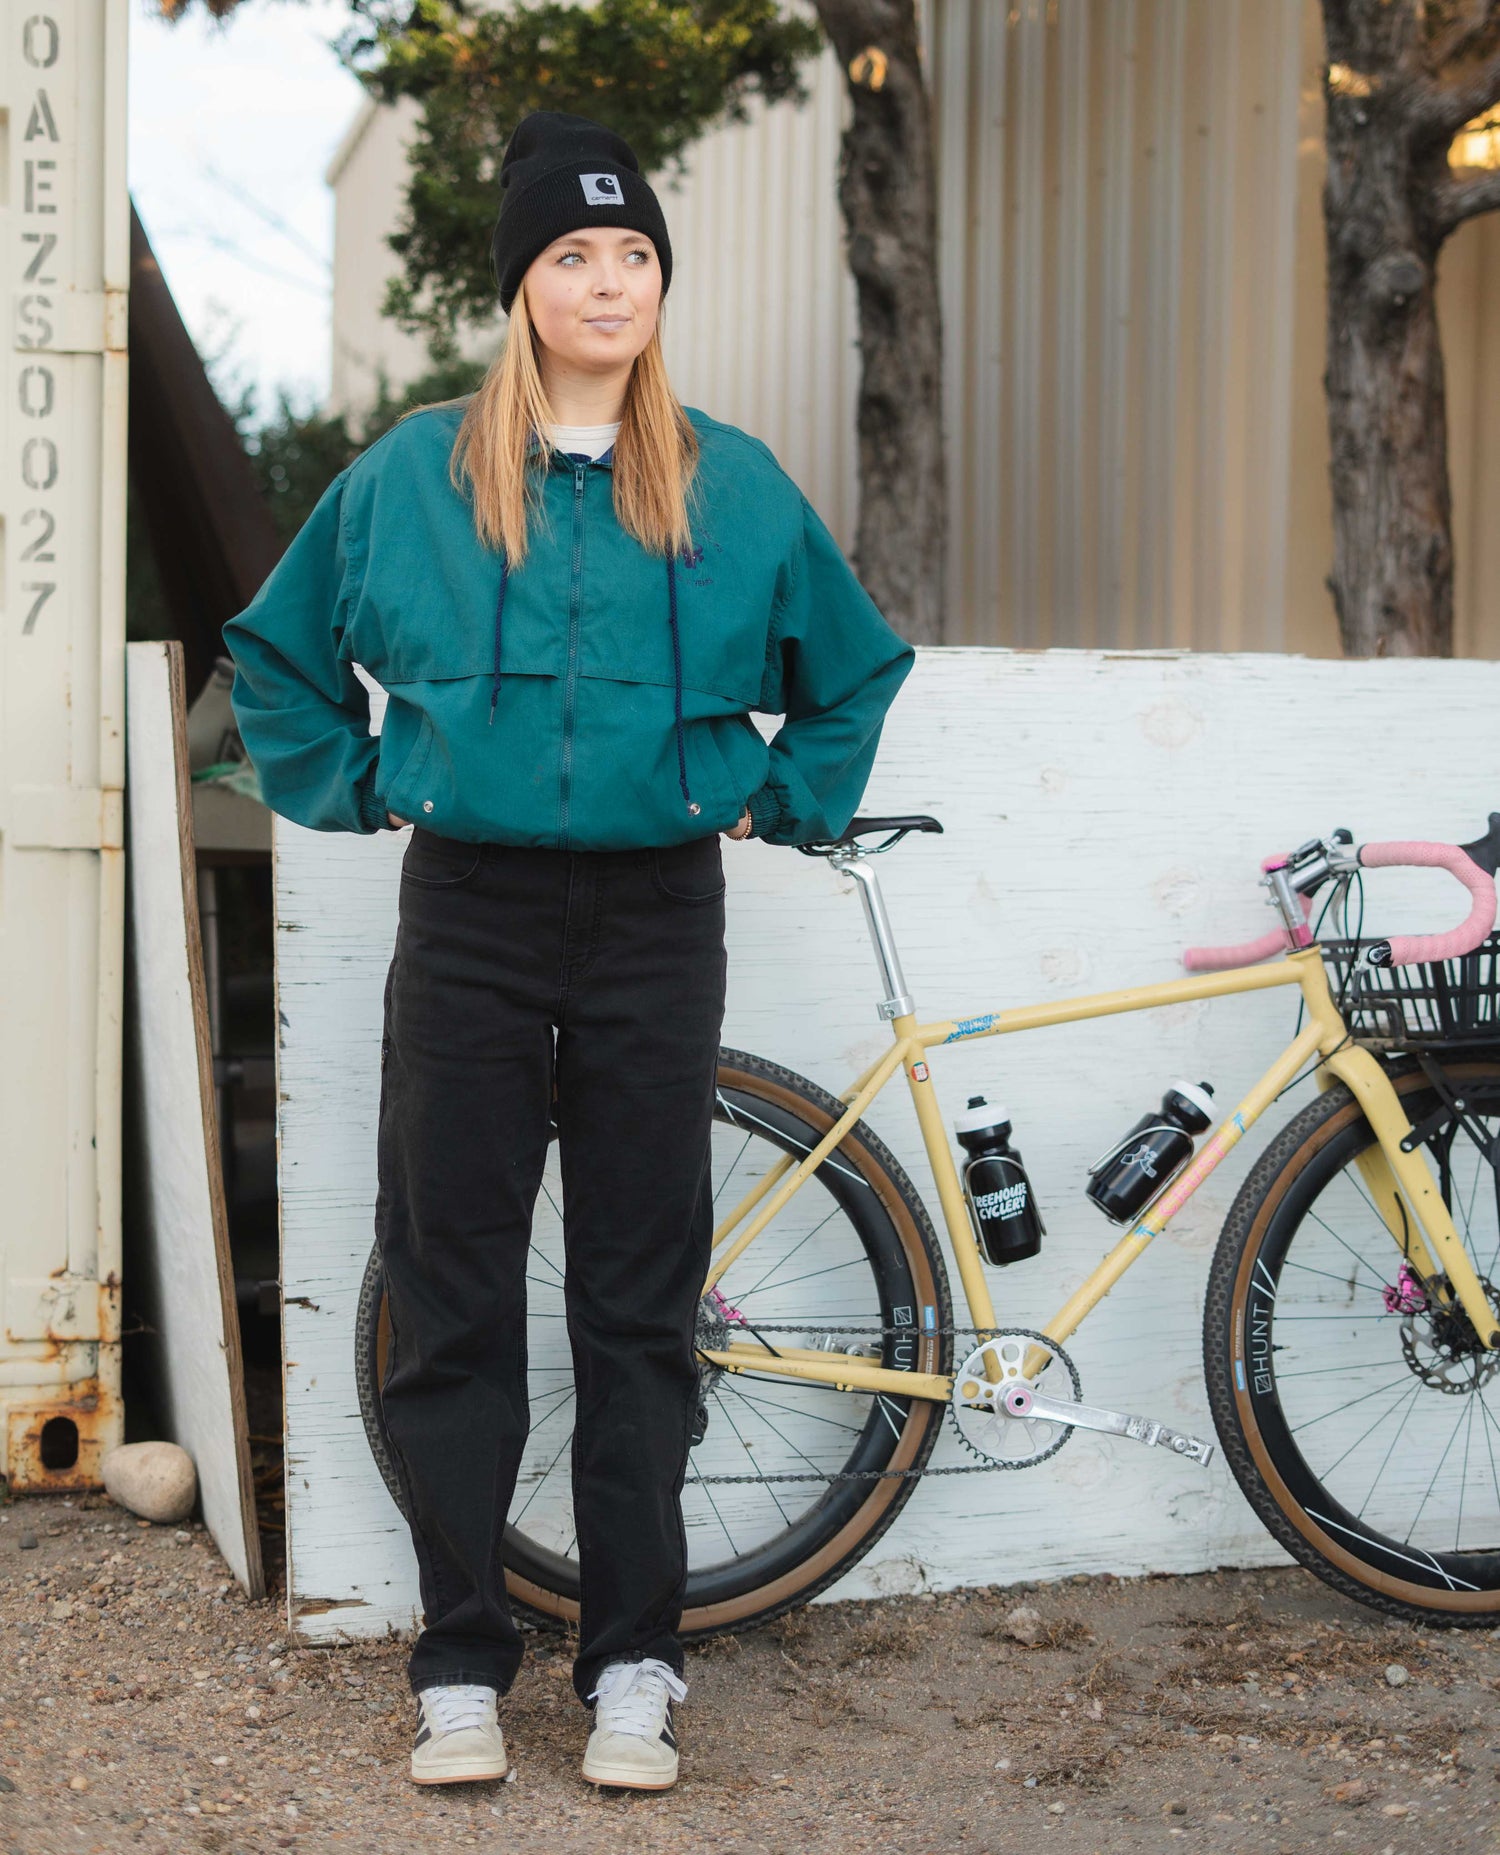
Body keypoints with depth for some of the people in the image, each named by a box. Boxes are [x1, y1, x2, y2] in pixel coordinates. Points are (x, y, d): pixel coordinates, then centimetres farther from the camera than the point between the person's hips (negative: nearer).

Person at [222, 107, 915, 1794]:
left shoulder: (737, 487, 6)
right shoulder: (408, 473, 4)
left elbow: (855, 668, 20)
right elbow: (277, 653, 16)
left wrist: (782, 805, 11)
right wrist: (356, 791, 8)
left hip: (657, 918, 0)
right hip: (467, 916, 0)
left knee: (642, 1304, 4)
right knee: (451, 1303, 2)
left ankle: (632, 1667, 13)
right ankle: (459, 1666, 12)